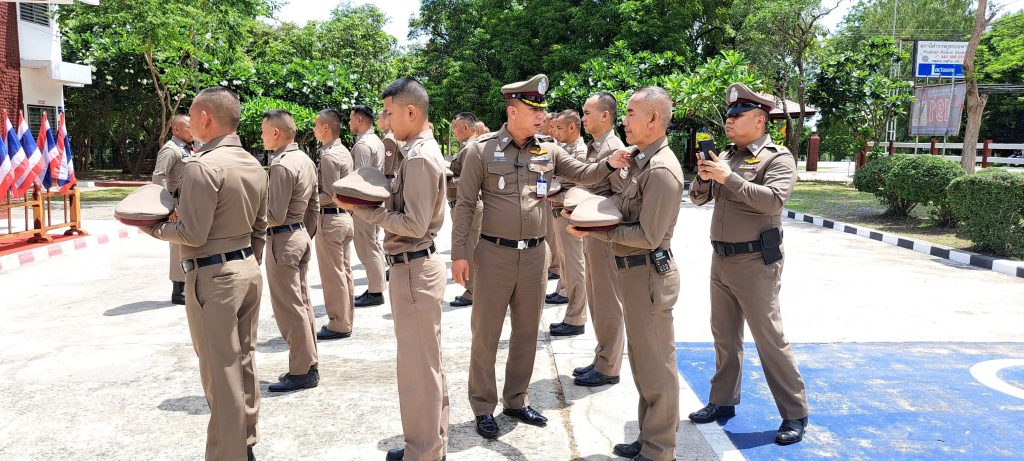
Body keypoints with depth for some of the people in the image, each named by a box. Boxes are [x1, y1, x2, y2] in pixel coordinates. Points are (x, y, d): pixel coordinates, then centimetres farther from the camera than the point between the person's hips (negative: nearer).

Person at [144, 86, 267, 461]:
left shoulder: (202, 166, -17)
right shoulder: (254, 166, 8)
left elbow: (192, 234, -18)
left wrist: (154, 227, -1)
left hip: (213, 277, -8)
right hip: (249, 268, 8)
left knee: (221, 371, 0)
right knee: (244, 360, 16)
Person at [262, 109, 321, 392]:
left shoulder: (281, 165, -19)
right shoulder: (305, 160, 10)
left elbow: (274, 216, -21)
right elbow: (314, 206, 15)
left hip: (283, 241, -10)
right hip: (301, 235, 10)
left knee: (289, 308, -2)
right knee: (302, 303, 14)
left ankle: (301, 372, 6)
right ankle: (309, 365, 23)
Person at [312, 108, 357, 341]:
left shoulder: (329, 156, -18)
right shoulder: (344, 152, 11)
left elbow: (330, 195, -21)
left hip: (330, 219, -9)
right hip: (346, 216, 9)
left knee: (332, 274, -1)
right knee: (344, 271, 14)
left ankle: (339, 325, 7)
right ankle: (346, 320, 23)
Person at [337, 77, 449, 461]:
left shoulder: (418, 157, -18)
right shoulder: (422, 149, 13)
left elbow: (414, 225, -22)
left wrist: (362, 210, -16)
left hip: (413, 269, -11)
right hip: (418, 265, 11)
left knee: (418, 367, 0)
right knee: (427, 362, 18)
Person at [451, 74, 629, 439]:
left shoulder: (548, 150, 6)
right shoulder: (482, 149, -6)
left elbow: (583, 174, 4)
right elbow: (465, 204, -5)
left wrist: (610, 164, -18)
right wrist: (459, 253, -9)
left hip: (535, 254, 5)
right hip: (494, 254, -4)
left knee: (527, 332, 14)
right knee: (486, 334, 6)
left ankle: (516, 400, 31)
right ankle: (483, 407, 21)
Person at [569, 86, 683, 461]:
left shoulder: (661, 170, -19)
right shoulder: (640, 159, 11)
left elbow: (648, 236, -21)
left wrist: (595, 230, -18)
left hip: (648, 272, -10)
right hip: (633, 271, 10)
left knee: (656, 364, 2)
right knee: (643, 359, 18)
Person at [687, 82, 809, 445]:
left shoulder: (777, 157, -9)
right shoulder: (725, 156, 12)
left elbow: (773, 199, -24)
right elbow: (698, 198, 13)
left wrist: (728, 177, -24)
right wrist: (704, 176, -7)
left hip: (754, 262, -7)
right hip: (720, 259, 7)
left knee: (770, 339, -1)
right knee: (724, 336, 15)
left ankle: (795, 414, 12)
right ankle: (723, 401, 28)